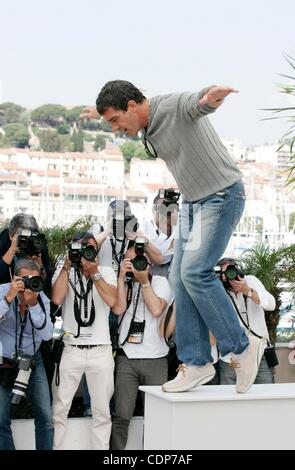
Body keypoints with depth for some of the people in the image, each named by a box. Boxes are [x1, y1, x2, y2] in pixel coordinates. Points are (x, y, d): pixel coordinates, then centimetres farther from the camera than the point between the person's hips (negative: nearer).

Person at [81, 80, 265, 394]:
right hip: (193, 202, 9)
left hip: (222, 196, -9)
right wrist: (97, 111, 53)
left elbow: (201, 101, -46)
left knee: (195, 272, -20)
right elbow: (117, 109, 32)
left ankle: (242, 346, -7)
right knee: (181, 278, 2)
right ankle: (197, 363, 7)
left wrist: (213, 96, -70)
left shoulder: (176, 105, -21)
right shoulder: (146, 124, 6)